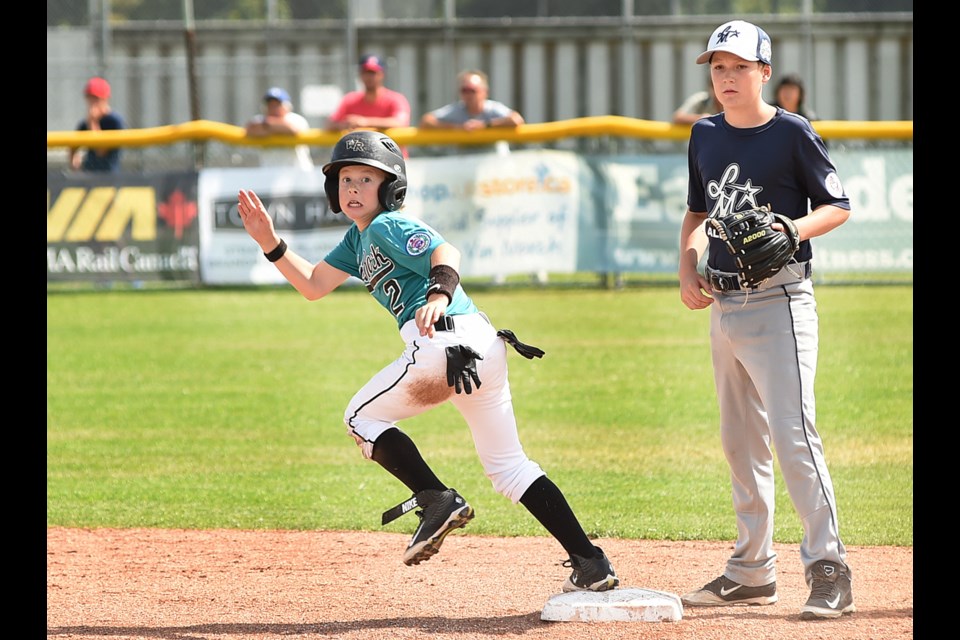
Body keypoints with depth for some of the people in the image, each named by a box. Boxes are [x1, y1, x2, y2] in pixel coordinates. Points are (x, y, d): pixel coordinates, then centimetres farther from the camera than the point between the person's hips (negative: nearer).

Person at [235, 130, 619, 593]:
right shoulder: (359, 239, 27)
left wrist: (439, 294, -40)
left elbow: (445, 253, -20)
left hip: (445, 343, -10)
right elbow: (313, 286, 32)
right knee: (508, 466, 12)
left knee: (361, 418, 8)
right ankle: (591, 564, 5)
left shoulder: (388, 226, -1)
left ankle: (438, 499, -7)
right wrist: (270, 244, 21)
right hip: (485, 347, 10)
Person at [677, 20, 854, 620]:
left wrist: (796, 228, -22)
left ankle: (830, 571, -16)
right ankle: (753, 570, 21)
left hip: (779, 303, -7)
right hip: (724, 303, 7)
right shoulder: (705, 136, 12)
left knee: (793, 433, -16)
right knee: (741, 441, 12)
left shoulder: (792, 133, -7)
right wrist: (688, 265, 7)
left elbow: (839, 206, -4)